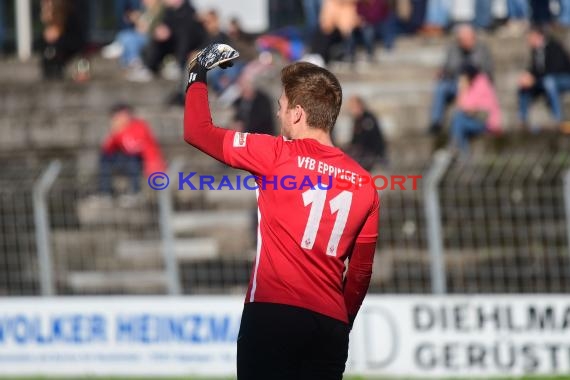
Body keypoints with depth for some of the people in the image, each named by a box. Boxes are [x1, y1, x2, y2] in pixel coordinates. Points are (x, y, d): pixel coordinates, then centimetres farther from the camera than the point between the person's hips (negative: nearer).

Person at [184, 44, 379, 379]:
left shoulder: (278, 156, -4)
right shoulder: (363, 183, 8)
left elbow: (197, 131, 1)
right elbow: (361, 272, 14)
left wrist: (199, 75, 16)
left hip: (272, 315, -4)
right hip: (329, 325, 4)